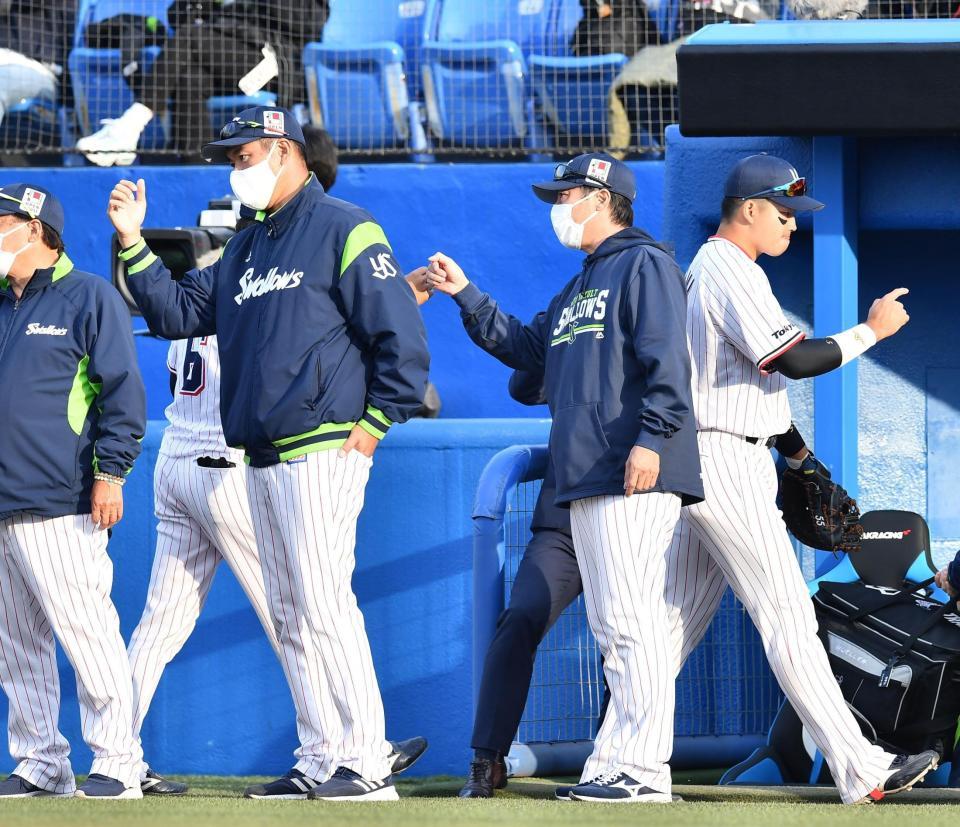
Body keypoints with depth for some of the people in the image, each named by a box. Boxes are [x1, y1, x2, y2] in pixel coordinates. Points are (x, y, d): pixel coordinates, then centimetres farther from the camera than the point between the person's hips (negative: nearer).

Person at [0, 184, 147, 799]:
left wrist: (110, 473, -12)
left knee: (86, 632, -10)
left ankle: (117, 765, -7)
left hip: (59, 508, -8)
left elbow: (123, 390, -5)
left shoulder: (88, 297, 0)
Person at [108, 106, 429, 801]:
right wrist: (133, 243, 9)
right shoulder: (246, 248, 20)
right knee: (289, 614, 7)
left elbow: (402, 335, -9)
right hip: (261, 459, 9)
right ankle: (320, 762, 10)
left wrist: (374, 424, -12)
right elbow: (178, 312, 18)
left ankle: (367, 763, -15)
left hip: (323, 452, -9)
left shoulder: (342, 229, -5)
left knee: (323, 603, -14)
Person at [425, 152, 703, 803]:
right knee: (611, 627, 8)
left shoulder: (645, 266, -4)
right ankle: (622, 761, 9)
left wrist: (651, 437, -24)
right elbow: (524, 347, 28)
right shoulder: (579, 289, 26)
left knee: (631, 619, -14)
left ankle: (643, 768, -16)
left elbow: (667, 361, -15)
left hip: (635, 478, -10)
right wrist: (466, 296, 21)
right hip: (584, 480, 10)